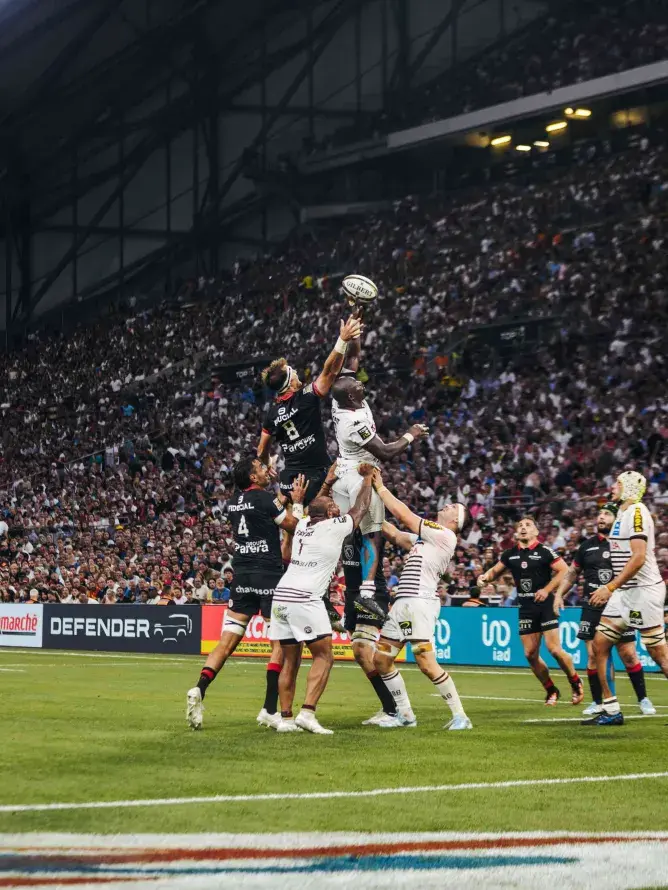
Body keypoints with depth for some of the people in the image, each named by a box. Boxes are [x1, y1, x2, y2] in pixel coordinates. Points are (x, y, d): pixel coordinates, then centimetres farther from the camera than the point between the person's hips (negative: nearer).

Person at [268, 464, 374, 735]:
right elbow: (360, 508, 15)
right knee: (324, 656, -1)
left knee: (290, 661, 11)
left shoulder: (303, 524, 15)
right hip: (305, 599, -7)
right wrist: (368, 478, 28)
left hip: (281, 597, 7)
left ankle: (285, 718, 8)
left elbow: (317, 506, 38)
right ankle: (307, 712, -14)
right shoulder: (335, 527, -1)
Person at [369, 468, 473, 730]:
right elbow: (393, 534, 23)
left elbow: (404, 515, -7)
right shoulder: (424, 537, 22)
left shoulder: (445, 536, -5)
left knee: (427, 664, -16)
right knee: (381, 658, 7)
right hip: (402, 603, 9)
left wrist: (380, 487, 2)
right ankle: (404, 714, 15)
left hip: (420, 602, -9)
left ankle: (460, 716, -8)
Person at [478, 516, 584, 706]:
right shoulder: (510, 554, 8)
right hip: (525, 608, 5)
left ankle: (576, 683, 10)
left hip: (545, 605, -5)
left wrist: (547, 590, -16)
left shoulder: (544, 551, -7)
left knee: (554, 649, -13)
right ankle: (551, 691, 18)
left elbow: (564, 570, -10)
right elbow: (495, 571, 20)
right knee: (530, 654, 2)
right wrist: (485, 577, -2)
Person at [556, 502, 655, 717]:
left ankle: (643, 699, 10)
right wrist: (559, 594, 12)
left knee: (628, 654, -3)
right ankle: (597, 702, 11)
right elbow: (572, 572, 19)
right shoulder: (587, 546, 9)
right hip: (592, 608, 3)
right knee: (593, 655, 0)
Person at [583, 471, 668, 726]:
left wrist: (610, 587, -23)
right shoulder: (623, 514, 16)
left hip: (644, 590, -10)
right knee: (599, 645, 5)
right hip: (624, 593, 10)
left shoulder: (636, 512, -13)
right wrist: (610, 589, 21)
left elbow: (638, 558, -22)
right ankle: (611, 712, 8)